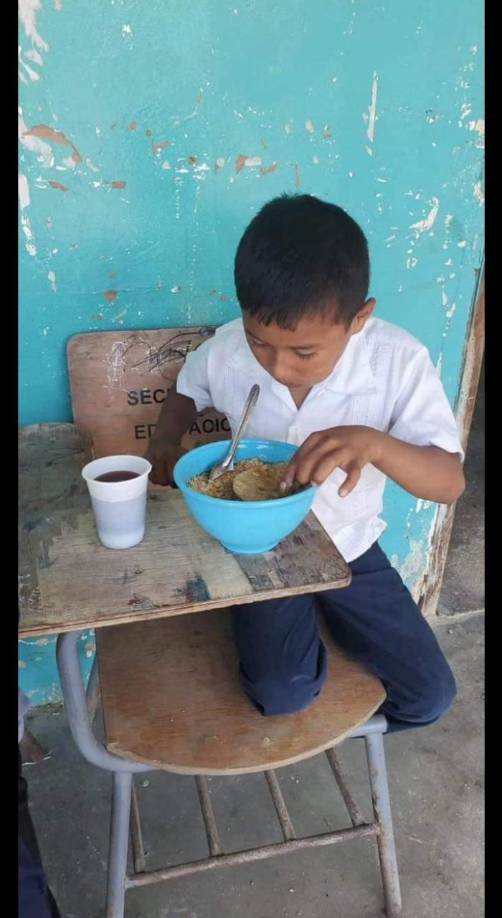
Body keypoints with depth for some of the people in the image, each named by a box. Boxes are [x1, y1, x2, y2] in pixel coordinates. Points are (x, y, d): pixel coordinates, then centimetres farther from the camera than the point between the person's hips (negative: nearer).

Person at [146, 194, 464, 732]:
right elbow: (187, 390, 6)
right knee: (282, 695, -18)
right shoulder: (226, 350, -19)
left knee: (429, 695, 1)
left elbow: (450, 483, -24)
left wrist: (376, 443, -45)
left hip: (349, 547, 1)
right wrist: (165, 441, -16)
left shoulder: (398, 362, -23)